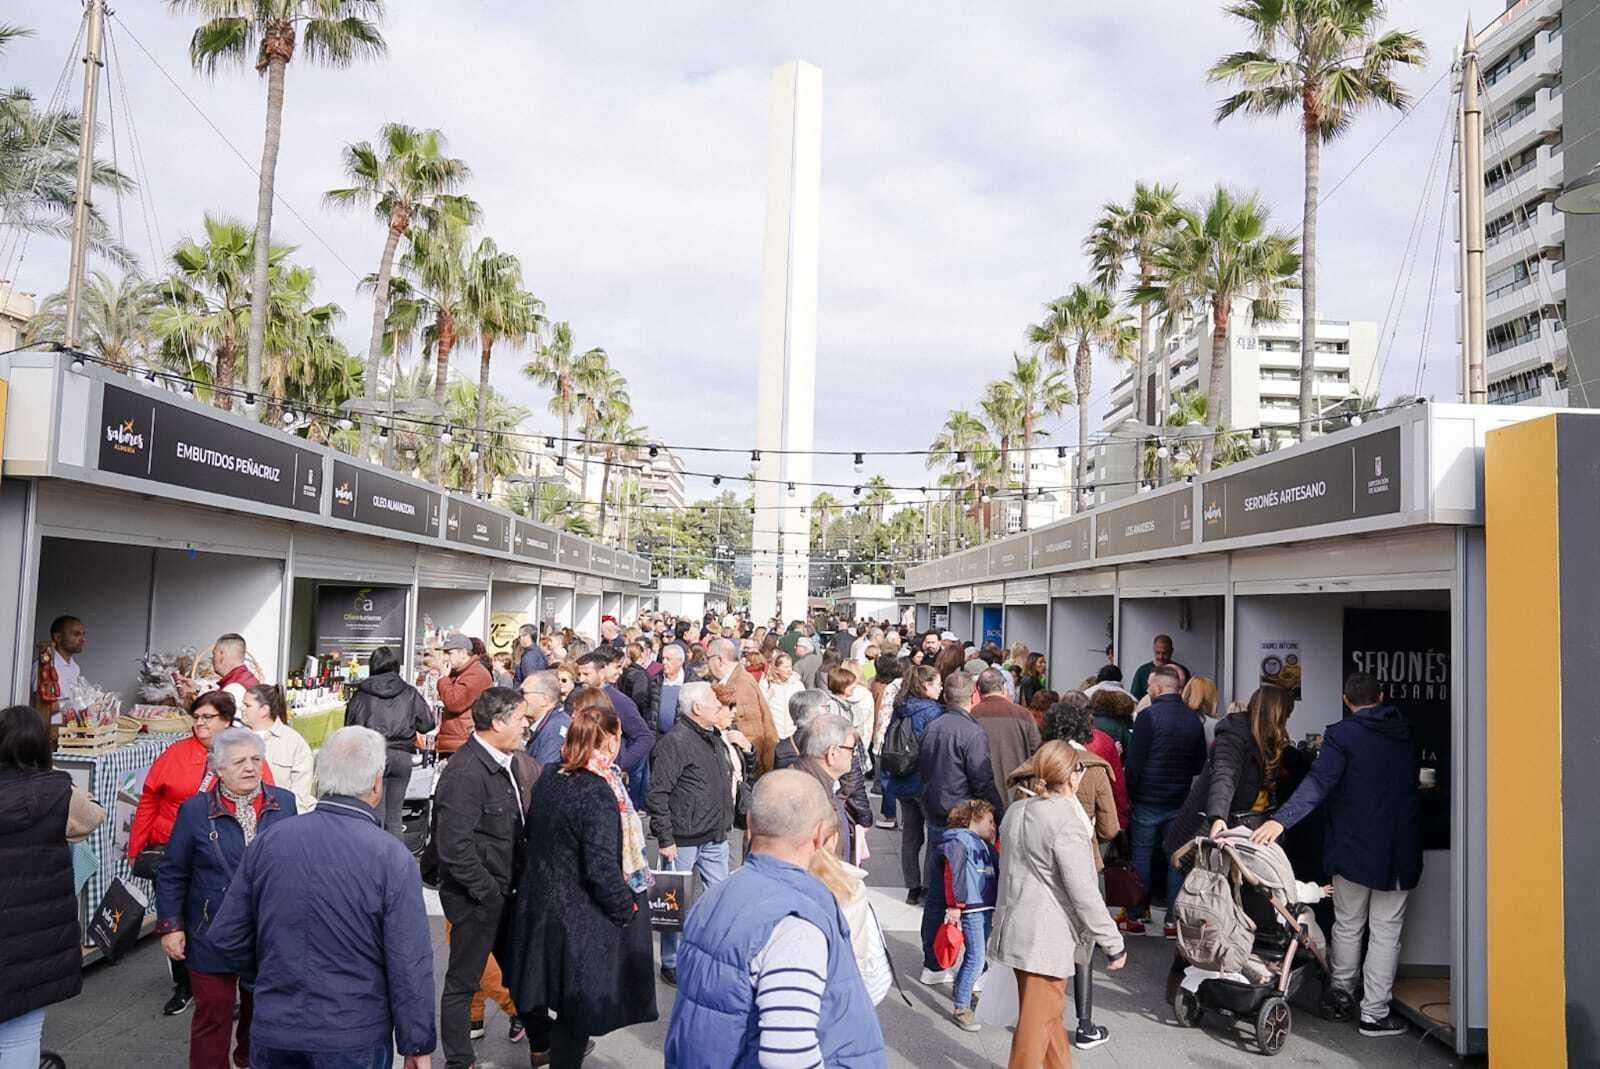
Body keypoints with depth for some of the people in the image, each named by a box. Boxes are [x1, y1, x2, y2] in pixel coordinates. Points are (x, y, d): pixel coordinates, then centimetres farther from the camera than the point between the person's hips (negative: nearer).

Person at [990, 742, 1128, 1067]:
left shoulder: (1015, 812, 6)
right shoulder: (1066, 820, -20)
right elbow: (1084, 894, -20)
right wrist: (1114, 943, -11)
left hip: (1015, 927, 9)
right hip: (1046, 937, -8)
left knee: (1048, 1011, 23)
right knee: (1037, 1021, 3)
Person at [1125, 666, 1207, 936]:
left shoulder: (1148, 716, -12)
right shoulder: (1194, 719, 4)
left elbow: (1134, 761, -12)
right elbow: (1200, 764, 9)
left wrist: (1131, 793, -3)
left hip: (1148, 800, -4)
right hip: (1180, 801, 4)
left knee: (1141, 854, 8)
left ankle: (1139, 912, 14)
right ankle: (1174, 919, 10)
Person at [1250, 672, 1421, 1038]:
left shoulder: (1341, 735, -11)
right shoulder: (1404, 732, 6)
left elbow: (1318, 783, -23)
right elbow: (1412, 783, 16)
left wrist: (1281, 819, -30)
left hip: (1354, 847, -2)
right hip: (1401, 850, 3)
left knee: (1347, 924, 15)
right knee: (1386, 930, 6)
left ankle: (1341, 992, 30)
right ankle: (1374, 1012, 6)